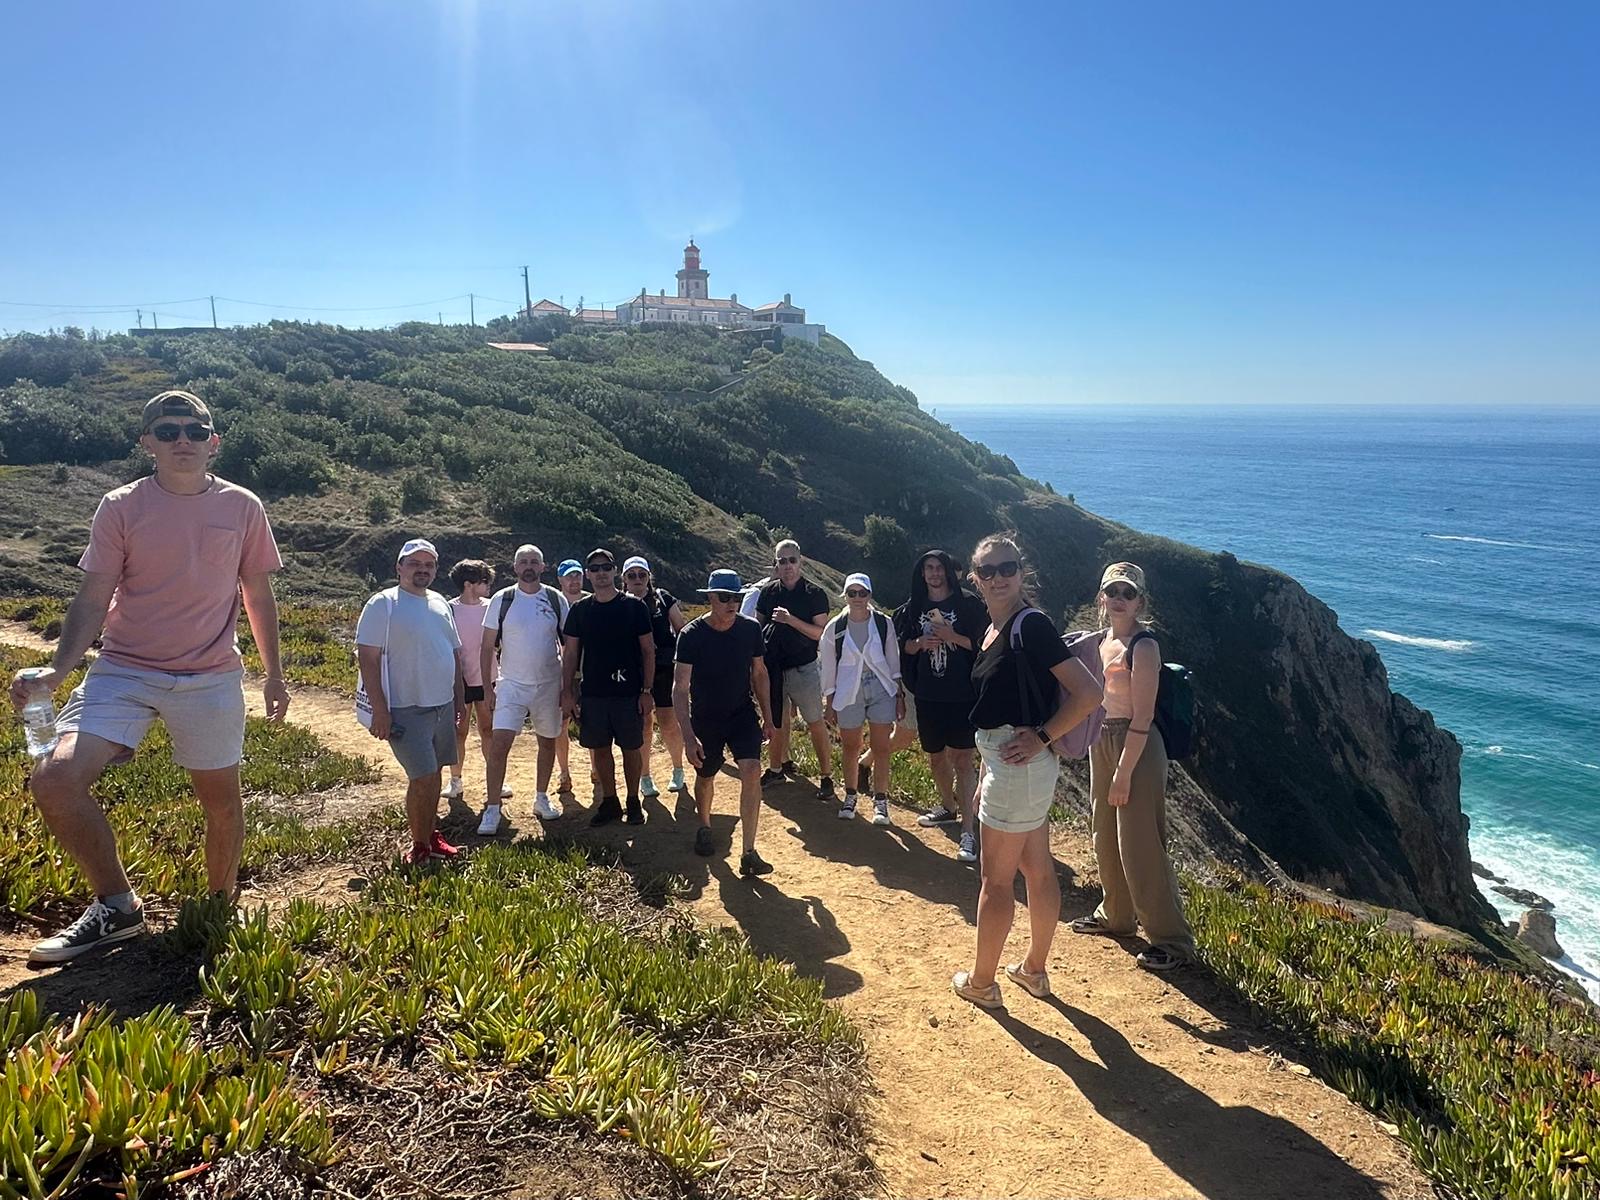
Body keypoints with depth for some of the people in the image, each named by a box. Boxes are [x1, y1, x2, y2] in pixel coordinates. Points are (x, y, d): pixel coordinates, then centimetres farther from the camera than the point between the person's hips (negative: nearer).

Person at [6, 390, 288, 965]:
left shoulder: (242, 507, 1)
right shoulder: (120, 507, -1)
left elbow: (258, 596, 9)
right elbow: (92, 599, -2)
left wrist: (274, 674, 10)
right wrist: (58, 669, -17)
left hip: (212, 678, 1)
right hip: (124, 669, 0)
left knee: (221, 797, 8)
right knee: (55, 779, -18)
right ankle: (116, 905, 0)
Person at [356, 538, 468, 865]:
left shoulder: (439, 604, 12)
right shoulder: (383, 605, -9)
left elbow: (454, 653, 18)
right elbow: (368, 658, -13)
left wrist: (460, 700, 16)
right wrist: (379, 710, -18)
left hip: (443, 706, 7)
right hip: (406, 710, -6)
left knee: (432, 774, 14)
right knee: (423, 778, -8)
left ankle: (430, 833, 28)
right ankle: (420, 847, 6)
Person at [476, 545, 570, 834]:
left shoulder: (556, 600, 0)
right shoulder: (501, 600, -3)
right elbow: (487, 647, 0)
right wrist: (488, 688, -5)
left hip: (549, 685, 2)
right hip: (511, 685, -2)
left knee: (547, 742, 12)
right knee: (498, 745, -12)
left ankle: (541, 798, 29)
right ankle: (492, 810, -5)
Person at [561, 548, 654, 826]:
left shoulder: (634, 607, -3)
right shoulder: (580, 610, 4)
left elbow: (648, 650, -2)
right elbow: (570, 653, 8)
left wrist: (647, 691, -6)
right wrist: (567, 692, 2)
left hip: (628, 693, -2)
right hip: (592, 694, 3)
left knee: (631, 748, 6)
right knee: (600, 749, 9)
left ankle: (633, 803, 21)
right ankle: (609, 802, 24)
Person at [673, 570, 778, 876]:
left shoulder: (750, 629, -10)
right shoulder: (692, 635, -19)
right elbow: (680, 688, -20)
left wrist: (768, 718, 8)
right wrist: (688, 736, -27)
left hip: (742, 713, 1)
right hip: (705, 719, -1)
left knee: (752, 771, -18)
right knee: (705, 777, 15)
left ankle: (749, 854, -15)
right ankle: (705, 828, 47)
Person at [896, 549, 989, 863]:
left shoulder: (968, 604, -3)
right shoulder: (914, 607, 9)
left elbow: (983, 643, -4)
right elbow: (904, 645, 14)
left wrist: (953, 637, -17)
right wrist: (919, 643, -6)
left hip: (962, 693, -5)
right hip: (927, 695, 5)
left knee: (961, 758, -11)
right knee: (935, 756, 17)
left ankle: (968, 831, -11)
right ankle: (949, 807, 40)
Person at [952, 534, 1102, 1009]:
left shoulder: (1031, 625, -18)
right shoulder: (993, 630, 10)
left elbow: (1088, 694, -22)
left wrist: (1042, 738, -16)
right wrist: (987, 780, 18)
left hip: (1019, 767, -9)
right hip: (1005, 766, 9)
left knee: (996, 878, 4)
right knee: (1038, 870, 18)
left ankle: (981, 982, 18)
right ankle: (1034, 969, 32)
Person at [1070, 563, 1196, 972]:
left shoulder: (1143, 646, -16)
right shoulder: (1102, 642, 9)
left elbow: (1143, 717, -19)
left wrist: (1124, 773, -20)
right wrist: (1098, 751, 14)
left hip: (1137, 747, -9)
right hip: (1102, 742, 9)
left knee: (1140, 845, -5)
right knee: (1106, 837, 18)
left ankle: (1173, 940, 7)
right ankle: (1115, 915, 37)